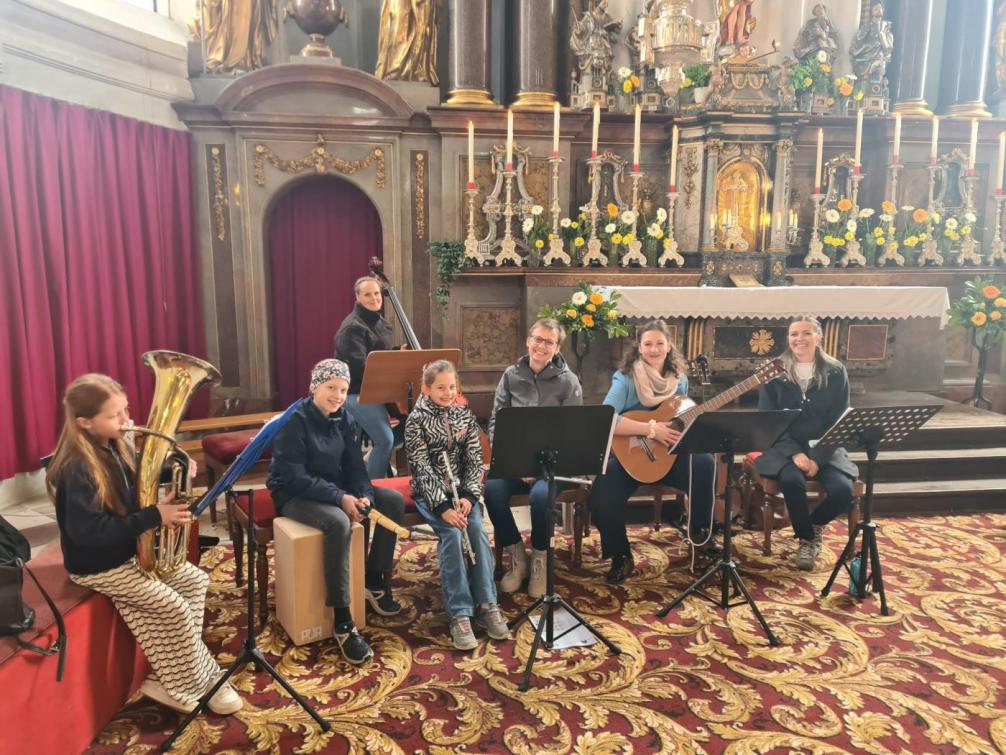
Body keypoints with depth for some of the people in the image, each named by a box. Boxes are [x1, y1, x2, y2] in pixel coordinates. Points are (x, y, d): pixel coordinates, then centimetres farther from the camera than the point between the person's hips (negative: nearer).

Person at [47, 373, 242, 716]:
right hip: (98, 566, -9)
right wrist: (154, 517, -32)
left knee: (196, 580, 5)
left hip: (129, 551, 9)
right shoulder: (78, 469, -27)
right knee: (175, 608, -14)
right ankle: (201, 684, 7)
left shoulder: (115, 447, -1)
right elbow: (88, 532, -32)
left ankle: (173, 677, 11)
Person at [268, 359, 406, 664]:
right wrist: (340, 498, -31)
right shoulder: (294, 422, -19)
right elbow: (294, 477, -24)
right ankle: (343, 622, -29)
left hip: (336, 489, 7)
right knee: (339, 522, -36)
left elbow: (355, 466, 2)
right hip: (295, 496, -7)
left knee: (394, 501, -7)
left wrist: (363, 495, -19)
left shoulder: (345, 419, 2)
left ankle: (375, 582, 6)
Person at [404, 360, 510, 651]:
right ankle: (459, 614, -25)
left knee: (477, 530, -22)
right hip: (429, 492, -3)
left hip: (461, 488, 3)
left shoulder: (465, 415, 5)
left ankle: (486, 605, -17)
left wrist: (468, 496, -14)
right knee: (452, 534, -26)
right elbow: (422, 468, -14)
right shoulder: (416, 419, -7)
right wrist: (442, 506, -24)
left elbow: (475, 459, 2)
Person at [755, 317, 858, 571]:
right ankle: (806, 538, -4)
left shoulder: (835, 372, 2)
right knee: (792, 481, -33)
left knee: (843, 490, -25)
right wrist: (795, 453, -18)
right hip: (784, 447, -1)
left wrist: (817, 458, -15)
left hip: (824, 449, 1)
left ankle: (815, 524, 12)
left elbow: (839, 422, -2)